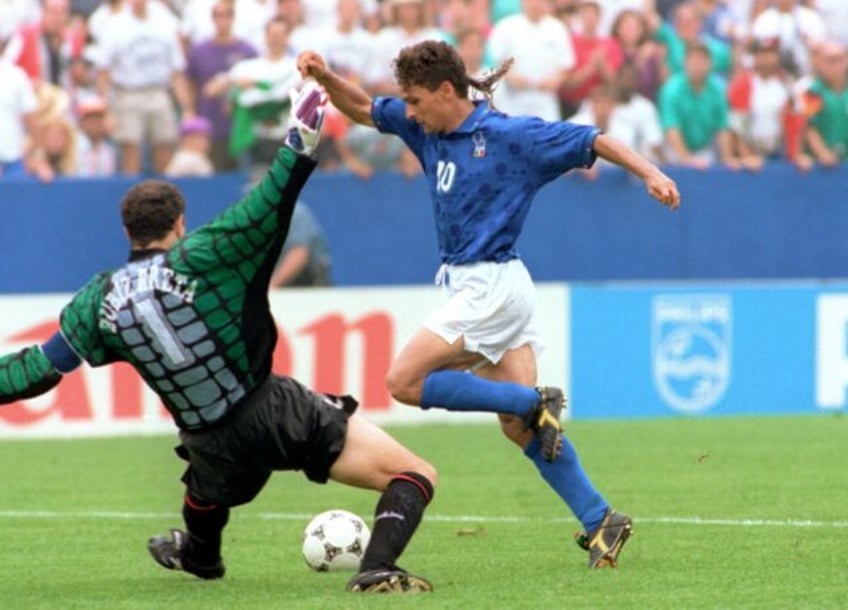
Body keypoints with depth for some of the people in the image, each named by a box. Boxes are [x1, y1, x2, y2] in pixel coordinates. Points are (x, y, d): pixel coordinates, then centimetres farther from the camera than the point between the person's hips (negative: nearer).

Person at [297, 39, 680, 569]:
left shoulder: (509, 135, -13)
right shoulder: (427, 129, 8)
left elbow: (592, 141, -10)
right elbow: (362, 109, 16)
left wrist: (650, 174, -19)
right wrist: (324, 76, -2)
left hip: (492, 285, -8)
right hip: (477, 287, 8)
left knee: (405, 382, -11)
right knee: (520, 427, 4)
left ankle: (535, 404, -8)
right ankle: (600, 521, 5)